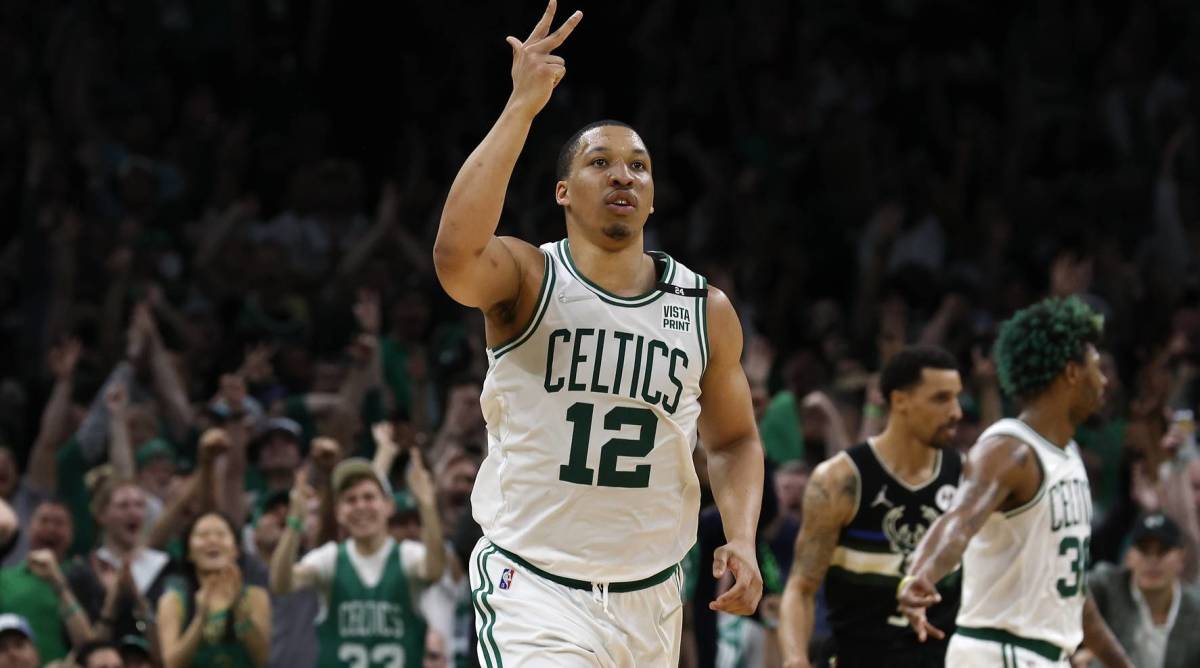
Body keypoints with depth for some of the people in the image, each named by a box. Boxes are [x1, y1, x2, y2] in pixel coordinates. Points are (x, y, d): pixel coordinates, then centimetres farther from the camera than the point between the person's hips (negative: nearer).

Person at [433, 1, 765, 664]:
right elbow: (456, 255, -32)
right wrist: (520, 110, -33)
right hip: (534, 591, -5)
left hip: (650, 601, 5)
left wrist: (742, 539, -3)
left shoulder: (706, 310, 4)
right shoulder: (527, 279, -8)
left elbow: (734, 441, 16)